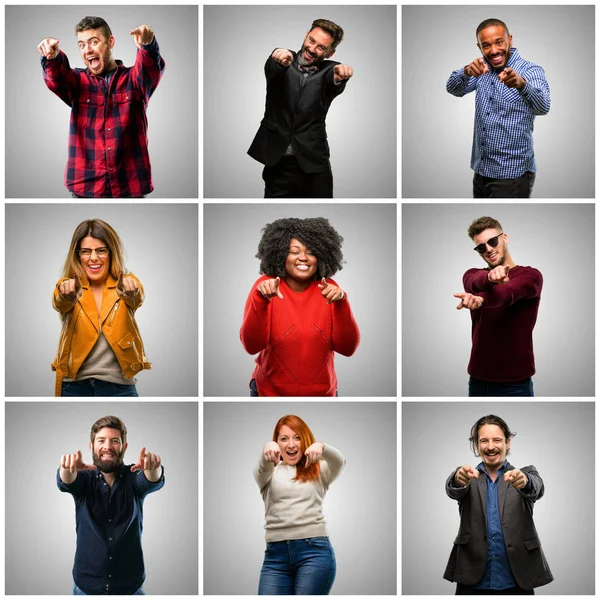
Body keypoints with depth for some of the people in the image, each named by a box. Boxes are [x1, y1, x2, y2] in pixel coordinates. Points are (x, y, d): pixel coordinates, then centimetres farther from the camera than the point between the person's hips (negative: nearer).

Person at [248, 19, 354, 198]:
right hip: (277, 163, 0)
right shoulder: (283, 61, 4)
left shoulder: (328, 71, 3)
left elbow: (336, 86, -18)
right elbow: (271, 69, -18)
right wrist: (280, 61, -44)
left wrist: (340, 76, -44)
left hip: (313, 163, 0)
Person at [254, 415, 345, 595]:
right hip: (275, 554, 1)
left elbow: (339, 461, -8)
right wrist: (267, 449, -34)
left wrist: (321, 446, -32)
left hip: (314, 550, -1)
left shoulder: (318, 471, 13)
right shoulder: (270, 473, 15)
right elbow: (262, 469, -9)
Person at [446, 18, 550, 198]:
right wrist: (467, 72, -28)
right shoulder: (483, 69, 7)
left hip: (512, 175, -6)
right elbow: (453, 88, -6)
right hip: (481, 171, 6)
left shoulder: (530, 71, -11)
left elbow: (542, 107, -28)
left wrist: (521, 84, -49)